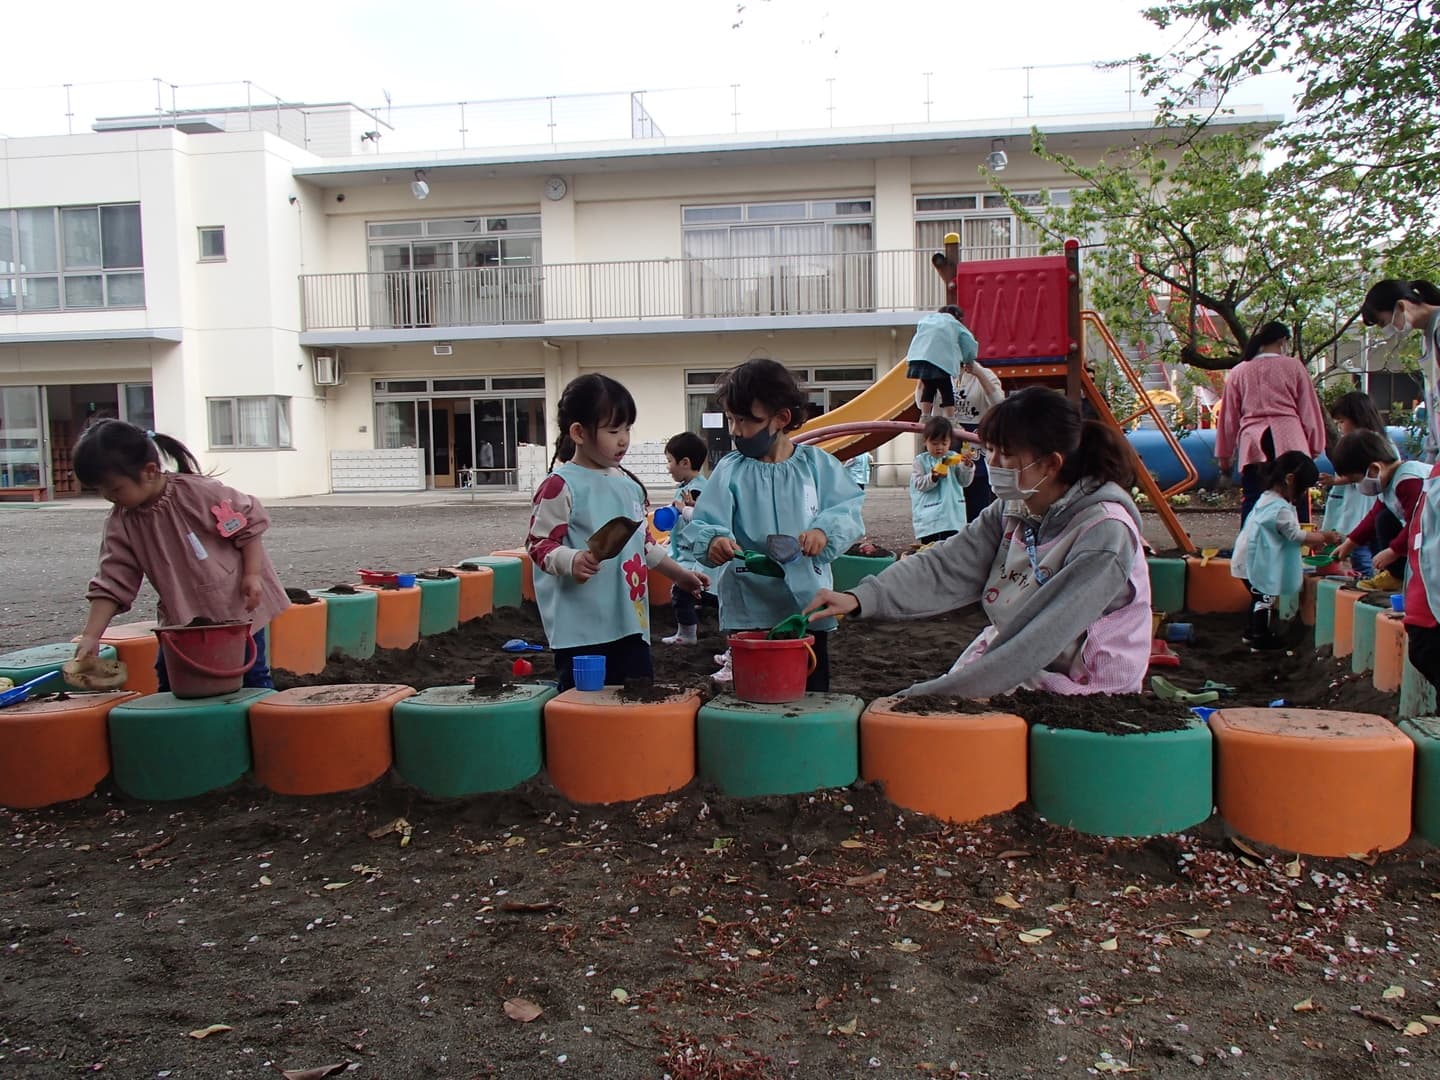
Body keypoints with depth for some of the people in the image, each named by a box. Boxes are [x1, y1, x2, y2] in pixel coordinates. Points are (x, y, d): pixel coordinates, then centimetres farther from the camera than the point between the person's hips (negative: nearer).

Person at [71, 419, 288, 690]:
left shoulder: (200, 492, -20)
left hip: (239, 607, -5)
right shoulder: (121, 524, -6)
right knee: (169, 687, 7)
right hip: (181, 620, 5)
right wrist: (90, 636, -14)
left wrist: (252, 575, -16)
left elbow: (250, 523, -11)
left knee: (253, 675, 4)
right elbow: (113, 583, -6)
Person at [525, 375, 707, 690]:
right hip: (582, 629, -7)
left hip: (632, 621, 8)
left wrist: (679, 573, 26)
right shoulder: (561, 486, -10)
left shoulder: (628, 483, 14)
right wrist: (572, 562, -29)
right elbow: (538, 543, -11)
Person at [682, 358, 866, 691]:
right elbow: (702, 526, -11)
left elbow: (849, 510, -3)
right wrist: (712, 542, -34)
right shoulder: (730, 471, -4)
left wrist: (825, 531, -23)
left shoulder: (818, 464, 0)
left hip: (810, 608, 1)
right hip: (750, 614, -1)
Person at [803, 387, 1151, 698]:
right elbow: (946, 567, -8)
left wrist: (931, 694, -27)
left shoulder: (1103, 533, -21)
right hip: (1012, 678, 6)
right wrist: (861, 599, -24)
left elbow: (1042, 641, -26)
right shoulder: (1011, 511, 3)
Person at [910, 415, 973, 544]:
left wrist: (967, 466, -16)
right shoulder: (920, 461, -1)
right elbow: (919, 484, -9)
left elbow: (965, 482, 1)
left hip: (953, 516, 2)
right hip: (929, 517, -2)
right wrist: (933, 477, -25)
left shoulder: (954, 458, 4)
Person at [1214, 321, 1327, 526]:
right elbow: (1309, 411, 9)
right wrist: (1314, 448, 16)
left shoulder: (1238, 373, 14)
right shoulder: (1293, 367, 9)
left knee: (1252, 503, -1)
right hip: (1290, 442, -2)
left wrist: (1224, 456, 21)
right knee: (1297, 502, 0)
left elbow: (1229, 417, 16)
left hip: (1253, 443, 2)